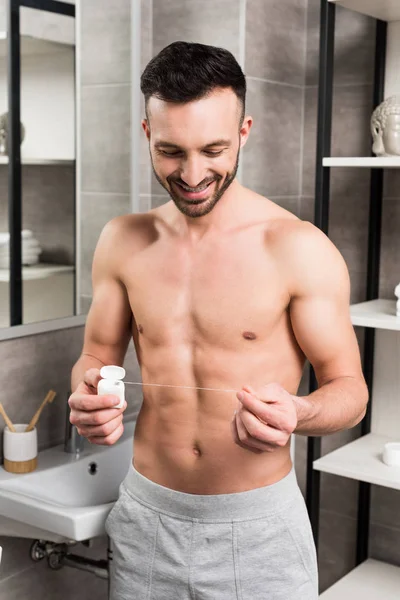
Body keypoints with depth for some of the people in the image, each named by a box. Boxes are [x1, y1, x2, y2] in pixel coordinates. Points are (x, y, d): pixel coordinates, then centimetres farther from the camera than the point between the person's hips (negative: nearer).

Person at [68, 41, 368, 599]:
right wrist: (90, 395, -14)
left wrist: (295, 415, -28)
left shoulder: (300, 249, -13)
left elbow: (349, 386, -7)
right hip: (147, 515, 4)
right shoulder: (123, 241, -1)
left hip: (259, 525, -3)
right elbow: (97, 355, 9)